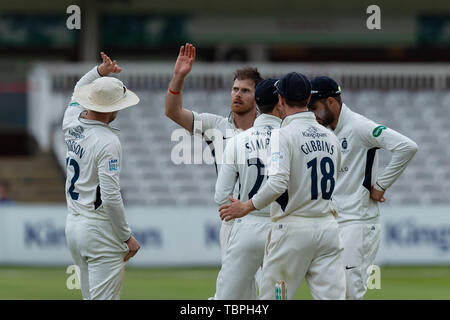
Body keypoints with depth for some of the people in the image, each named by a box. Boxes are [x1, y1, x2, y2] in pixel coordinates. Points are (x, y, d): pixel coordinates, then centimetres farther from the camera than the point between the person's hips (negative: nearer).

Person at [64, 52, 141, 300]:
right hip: (100, 231, -8)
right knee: (105, 298, -8)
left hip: (73, 225, 8)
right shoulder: (107, 141, -18)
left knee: (90, 296, 14)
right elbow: (110, 197, -21)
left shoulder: (72, 125, 5)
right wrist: (127, 237, -13)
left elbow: (78, 91, 29)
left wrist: (100, 71, 13)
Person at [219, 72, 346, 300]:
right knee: (332, 296, -1)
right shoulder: (330, 136, 11)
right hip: (328, 227, 5)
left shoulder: (283, 135, -10)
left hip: (294, 228, -5)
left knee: (272, 298, 5)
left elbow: (278, 183, -23)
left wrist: (247, 207, -12)